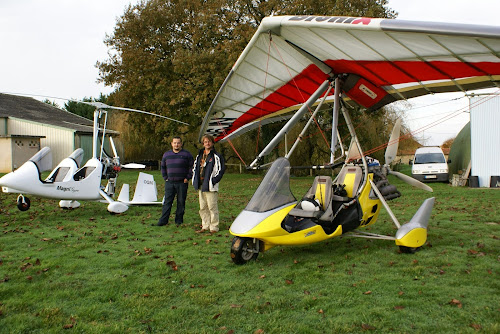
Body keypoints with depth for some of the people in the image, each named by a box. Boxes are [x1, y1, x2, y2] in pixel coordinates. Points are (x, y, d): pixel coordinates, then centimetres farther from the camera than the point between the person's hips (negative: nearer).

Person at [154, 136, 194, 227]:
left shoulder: (186, 154, 2)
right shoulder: (166, 154, 12)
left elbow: (192, 167, 3)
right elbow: (163, 167, 22)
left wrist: (187, 178, -4)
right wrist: (165, 178, 11)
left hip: (182, 183, -2)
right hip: (169, 183, 2)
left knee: (181, 202, 3)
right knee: (167, 202, 1)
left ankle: (179, 221, 13)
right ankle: (163, 220, 5)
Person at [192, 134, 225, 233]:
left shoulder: (216, 156, -6)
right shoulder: (199, 155, 16)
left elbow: (221, 169, -11)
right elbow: (195, 167, 24)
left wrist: (213, 180, -15)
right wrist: (195, 180, 13)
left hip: (210, 186, -7)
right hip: (200, 186, 7)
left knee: (212, 207, -5)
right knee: (203, 207, 13)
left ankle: (214, 227, 4)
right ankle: (205, 226, 22)